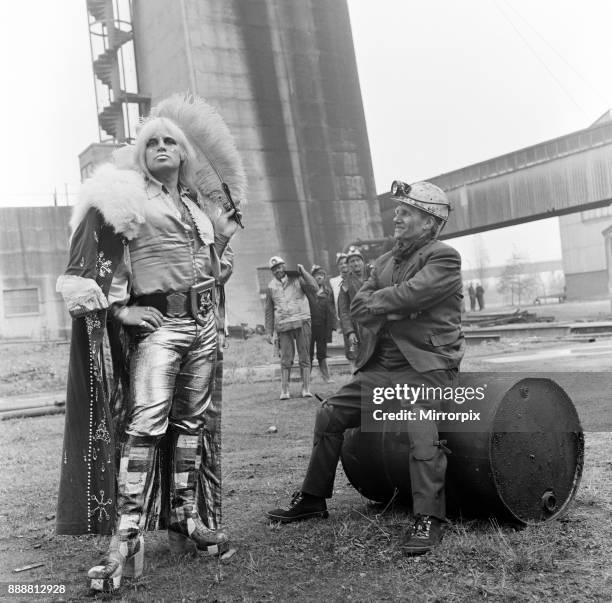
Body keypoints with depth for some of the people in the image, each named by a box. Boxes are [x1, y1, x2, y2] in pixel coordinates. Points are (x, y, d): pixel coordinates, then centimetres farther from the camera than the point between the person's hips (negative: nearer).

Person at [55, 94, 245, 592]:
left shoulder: (199, 204, 20)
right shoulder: (124, 196, 2)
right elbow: (96, 261, -9)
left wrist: (218, 309, 24)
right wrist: (119, 307, -20)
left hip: (204, 325, 6)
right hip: (157, 324, -6)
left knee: (194, 422, 7)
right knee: (145, 424, -17)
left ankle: (187, 522, 17)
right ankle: (126, 542, -18)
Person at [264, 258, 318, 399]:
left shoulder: (297, 279, 6)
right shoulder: (271, 286, 12)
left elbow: (314, 288, -7)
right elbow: (269, 310, 15)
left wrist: (303, 272, -9)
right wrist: (269, 332, 11)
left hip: (301, 322, -1)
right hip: (283, 326, 1)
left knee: (304, 357, -1)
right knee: (286, 359, -3)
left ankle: (306, 389, 2)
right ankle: (284, 391, -1)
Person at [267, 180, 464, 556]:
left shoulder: (444, 258, -6)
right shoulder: (386, 262, 18)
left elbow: (407, 294, -21)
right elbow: (358, 308, 8)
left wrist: (377, 301, -5)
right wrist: (394, 307, -10)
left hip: (424, 366, -7)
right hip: (380, 366, 8)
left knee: (422, 431, -28)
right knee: (331, 415, 8)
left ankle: (428, 521, -16)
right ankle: (313, 499, 21)